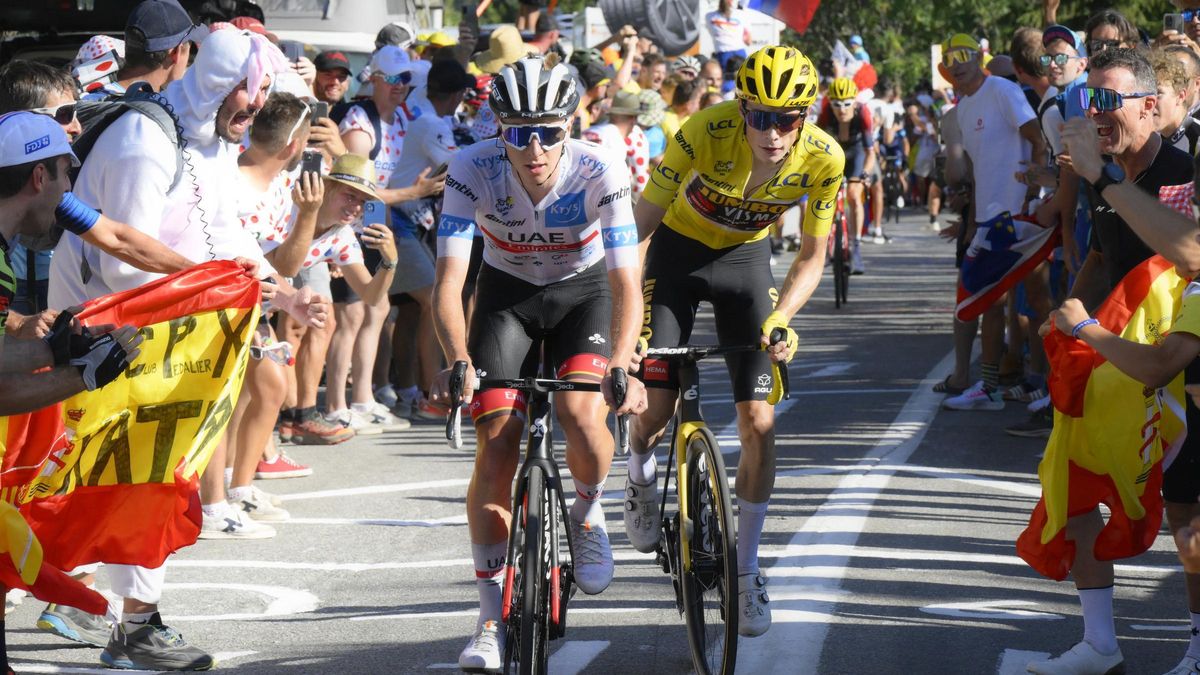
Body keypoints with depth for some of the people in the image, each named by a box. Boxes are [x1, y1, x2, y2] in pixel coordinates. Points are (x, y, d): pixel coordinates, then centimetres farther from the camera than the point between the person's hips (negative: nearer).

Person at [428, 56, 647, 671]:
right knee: (495, 448, -11)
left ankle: (588, 514, 6)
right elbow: (449, 278, -31)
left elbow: (626, 282, -31)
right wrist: (457, 361, -47)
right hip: (507, 292, 1)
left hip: (583, 290, -1)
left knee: (581, 412, -28)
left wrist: (621, 366, -47)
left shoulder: (599, 172, -29)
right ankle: (493, 618, 0)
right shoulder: (473, 171, -27)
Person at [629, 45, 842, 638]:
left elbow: (812, 257, -10)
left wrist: (780, 318, -26)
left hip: (745, 257, 2)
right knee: (655, 409, -9)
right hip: (679, 249, -2)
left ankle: (745, 570, 9)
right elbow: (641, 221, -25)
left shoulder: (823, 159, -24)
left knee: (759, 424, -6)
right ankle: (641, 479, 29)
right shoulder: (705, 132, -33)